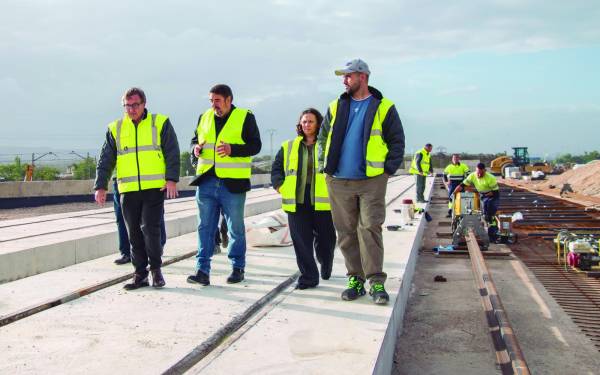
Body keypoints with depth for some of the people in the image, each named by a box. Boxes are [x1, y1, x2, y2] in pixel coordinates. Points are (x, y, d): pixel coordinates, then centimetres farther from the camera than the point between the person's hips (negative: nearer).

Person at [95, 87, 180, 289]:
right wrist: (100, 186, 1)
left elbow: (172, 153, 0)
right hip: (128, 190, 3)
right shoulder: (115, 129, 11)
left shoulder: (160, 123, 4)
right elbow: (106, 160, 10)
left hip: (155, 188, -3)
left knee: (150, 229, -9)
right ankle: (140, 274, 16)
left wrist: (172, 179, -11)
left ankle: (156, 269, 9)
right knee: (134, 233, 6)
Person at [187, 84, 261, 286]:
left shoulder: (245, 117, -3)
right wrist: (195, 148, -1)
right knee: (205, 228, 3)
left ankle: (238, 268, 20)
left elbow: (255, 145, -7)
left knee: (236, 228, 7)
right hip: (206, 182, 4)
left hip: (232, 184, -4)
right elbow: (195, 139, 23)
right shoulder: (204, 117, 12)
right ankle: (202, 271, 6)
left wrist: (233, 149, -22)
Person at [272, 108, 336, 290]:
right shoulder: (288, 147, 14)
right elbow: (276, 168, 17)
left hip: (322, 202, -2)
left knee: (325, 239, 7)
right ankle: (308, 276, 7)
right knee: (301, 241, -2)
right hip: (296, 202, 2)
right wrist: (280, 186, 2)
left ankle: (326, 265, 37)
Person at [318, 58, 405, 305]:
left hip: (371, 181, -4)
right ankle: (355, 280, 14)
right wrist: (324, 165, 10)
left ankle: (376, 281, -4)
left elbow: (397, 141, 5)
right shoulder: (336, 107, 12)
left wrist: (389, 170, -4)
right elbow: (323, 138, 20)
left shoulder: (384, 108, 2)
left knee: (370, 229, -10)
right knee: (346, 233, 5)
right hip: (339, 182, 4)